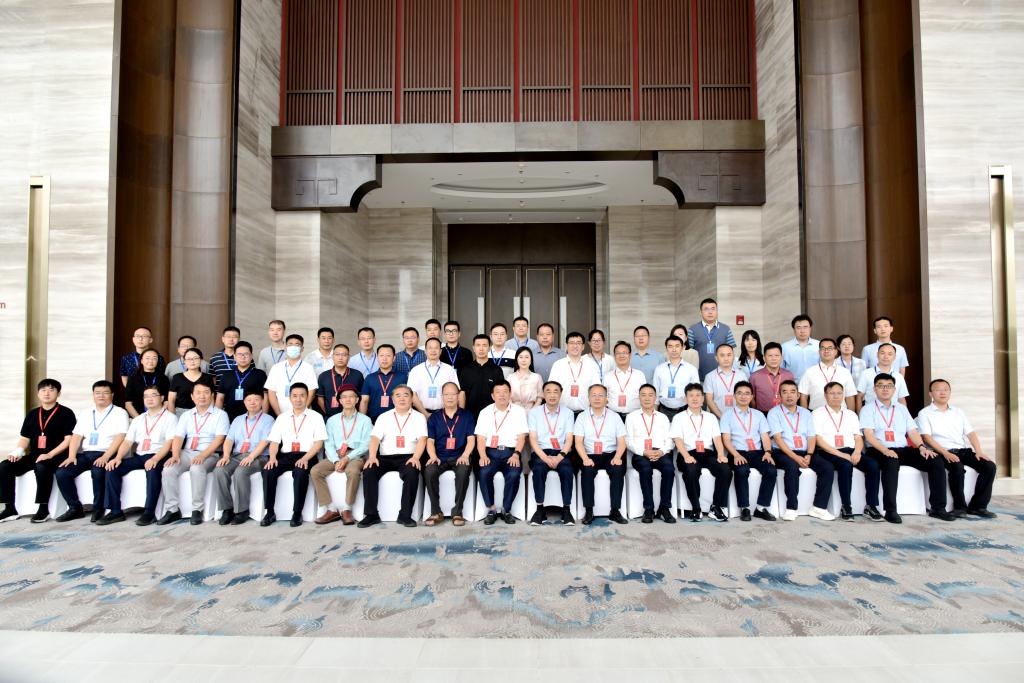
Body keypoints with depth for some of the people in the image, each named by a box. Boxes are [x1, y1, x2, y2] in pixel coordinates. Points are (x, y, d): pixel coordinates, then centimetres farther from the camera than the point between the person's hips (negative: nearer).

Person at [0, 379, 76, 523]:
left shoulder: (66, 413, 1)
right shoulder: (32, 414, 18)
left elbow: (69, 439, -7)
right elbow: (24, 438, 19)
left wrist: (50, 454, -19)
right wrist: (17, 452, -3)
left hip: (56, 456, -6)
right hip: (34, 455, 6)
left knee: (41, 467, -37)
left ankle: (43, 508, -25)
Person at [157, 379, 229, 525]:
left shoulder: (220, 414, 3)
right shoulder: (186, 415, 18)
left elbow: (219, 439, -8)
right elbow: (178, 437, 9)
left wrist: (203, 456, -21)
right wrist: (175, 455, -10)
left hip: (210, 455, -4)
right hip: (186, 453, 5)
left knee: (197, 469, -35)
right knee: (168, 470, -23)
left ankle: (197, 510, -23)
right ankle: (172, 510, -13)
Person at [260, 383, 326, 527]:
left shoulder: (316, 417, 8)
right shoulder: (282, 418, 17)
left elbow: (319, 442, -1)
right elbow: (274, 442, 11)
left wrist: (305, 458, -17)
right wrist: (272, 457, -10)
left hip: (306, 456, -3)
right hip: (286, 456, 3)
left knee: (300, 472, -35)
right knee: (268, 471, -26)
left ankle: (297, 513, -24)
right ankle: (270, 512, -15)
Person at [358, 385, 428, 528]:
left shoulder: (419, 417, 11)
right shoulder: (384, 417, 16)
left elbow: (422, 440, -3)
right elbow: (375, 438, 4)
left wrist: (416, 457, -21)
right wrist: (372, 456, -15)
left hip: (408, 457, -2)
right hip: (385, 457, 2)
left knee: (412, 472, -34)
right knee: (368, 471, -25)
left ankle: (405, 515, -23)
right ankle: (371, 514, -16)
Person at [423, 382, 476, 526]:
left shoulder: (467, 415, 11)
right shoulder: (434, 417, 14)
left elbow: (471, 439, 3)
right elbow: (430, 440, 7)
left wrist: (465, 455, -15)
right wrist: (433, 456, -12)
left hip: (460, 457, -1)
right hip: (440, 457, 1)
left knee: (463, 472, -34)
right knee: (429, 472, -30)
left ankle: (457, 512, -20)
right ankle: (436, 512, -17)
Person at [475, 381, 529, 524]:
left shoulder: (519, 411, 9)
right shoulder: (485, 412, 12)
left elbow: (521, 436, 2)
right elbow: (481, 438, 5)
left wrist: (516, 454, -15)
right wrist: (482, 456, -13)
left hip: (511, 452, -1)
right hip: (491, 452, 1)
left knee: (514, 474, -30)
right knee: (484, 473, -29)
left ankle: (506, 509, -9)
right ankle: (491, 509, -12)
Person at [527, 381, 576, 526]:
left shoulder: (567, 413, 10)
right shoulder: (534, 413, 8)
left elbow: (569, 439, 1)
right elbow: (533, 439, -1)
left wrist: (559, 457, -16)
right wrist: (545, 457, -17)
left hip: (562, 453, 1)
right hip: (540, 452, 0)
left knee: (567, 469, -31)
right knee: (538, 468, -33)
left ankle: (566, 509, -20)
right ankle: (540, 509, -21)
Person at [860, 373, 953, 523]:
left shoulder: (901, 408, 23)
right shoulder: (868, 409, 6)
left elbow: (912, 431, 15)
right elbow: (869, 435, -7)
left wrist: (921, 446, -5)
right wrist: (885, 450, -22)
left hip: (903, 449, 6)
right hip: (879, 451, -5)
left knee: (936, 460, -15)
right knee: (892, 462, -38)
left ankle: (938, 508, -9)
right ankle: (890, 511, -34)